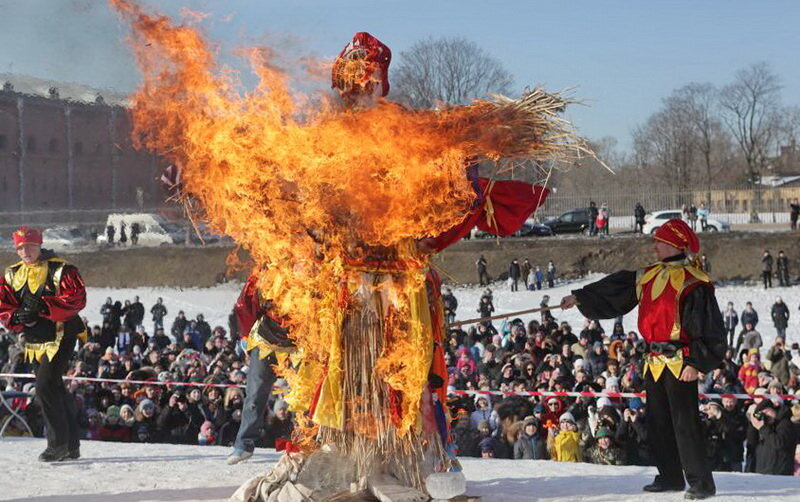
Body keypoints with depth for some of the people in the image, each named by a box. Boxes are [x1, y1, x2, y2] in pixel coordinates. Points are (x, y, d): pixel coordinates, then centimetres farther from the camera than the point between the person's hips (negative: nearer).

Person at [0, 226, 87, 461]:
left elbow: (76, 299, -19)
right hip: (36, 341, 7)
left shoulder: (60, 270, -9)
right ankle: (71, 446, 21)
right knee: (55, 390, 12)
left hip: (61, 336, -7)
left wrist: (41, 308, -24)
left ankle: (58, 444, -9)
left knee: (45, 386, -16)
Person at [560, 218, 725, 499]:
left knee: (685, 423, -10)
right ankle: (670, 477, 23)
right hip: (654, 363, 8)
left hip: (679, 364, -8)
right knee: (657, 423, 13)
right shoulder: (647, 277, 13)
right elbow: (613, 291, 22)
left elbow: (709, 329, -12)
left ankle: (701, 483, -5)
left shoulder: (694, 283, -11)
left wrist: (696, 363, -17)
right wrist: (580, 297, 19)